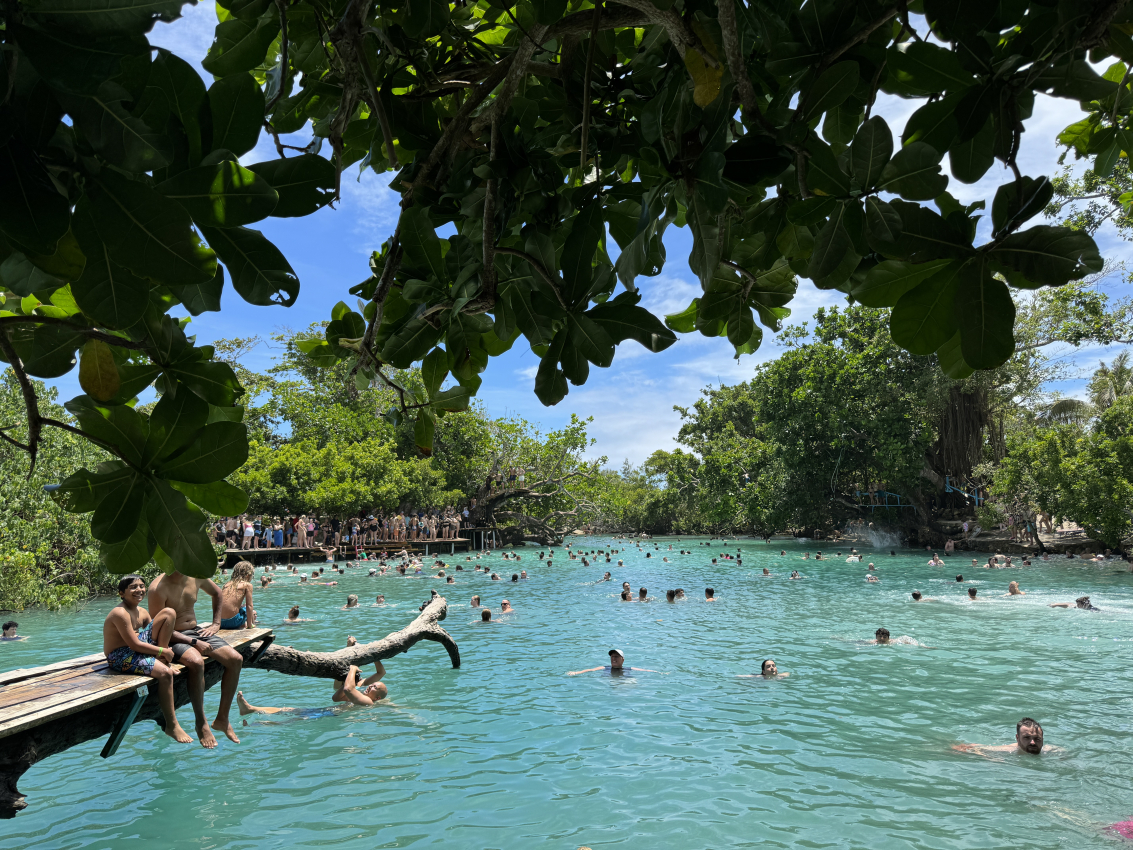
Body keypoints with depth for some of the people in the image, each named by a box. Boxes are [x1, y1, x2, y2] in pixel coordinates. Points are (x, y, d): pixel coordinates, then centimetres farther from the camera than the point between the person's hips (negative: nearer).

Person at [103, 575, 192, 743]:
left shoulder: (142, 613, 7)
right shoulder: (120, 613, -20)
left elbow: (154, 634, 11)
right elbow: (135, 645, -23)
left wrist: (162, 651, -10)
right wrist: (162, 651, -16)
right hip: (121, 658, -9)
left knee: (169, 613, -3)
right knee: (165, 673, -29)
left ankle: (160, 660, -5)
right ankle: (171, 726, -20)